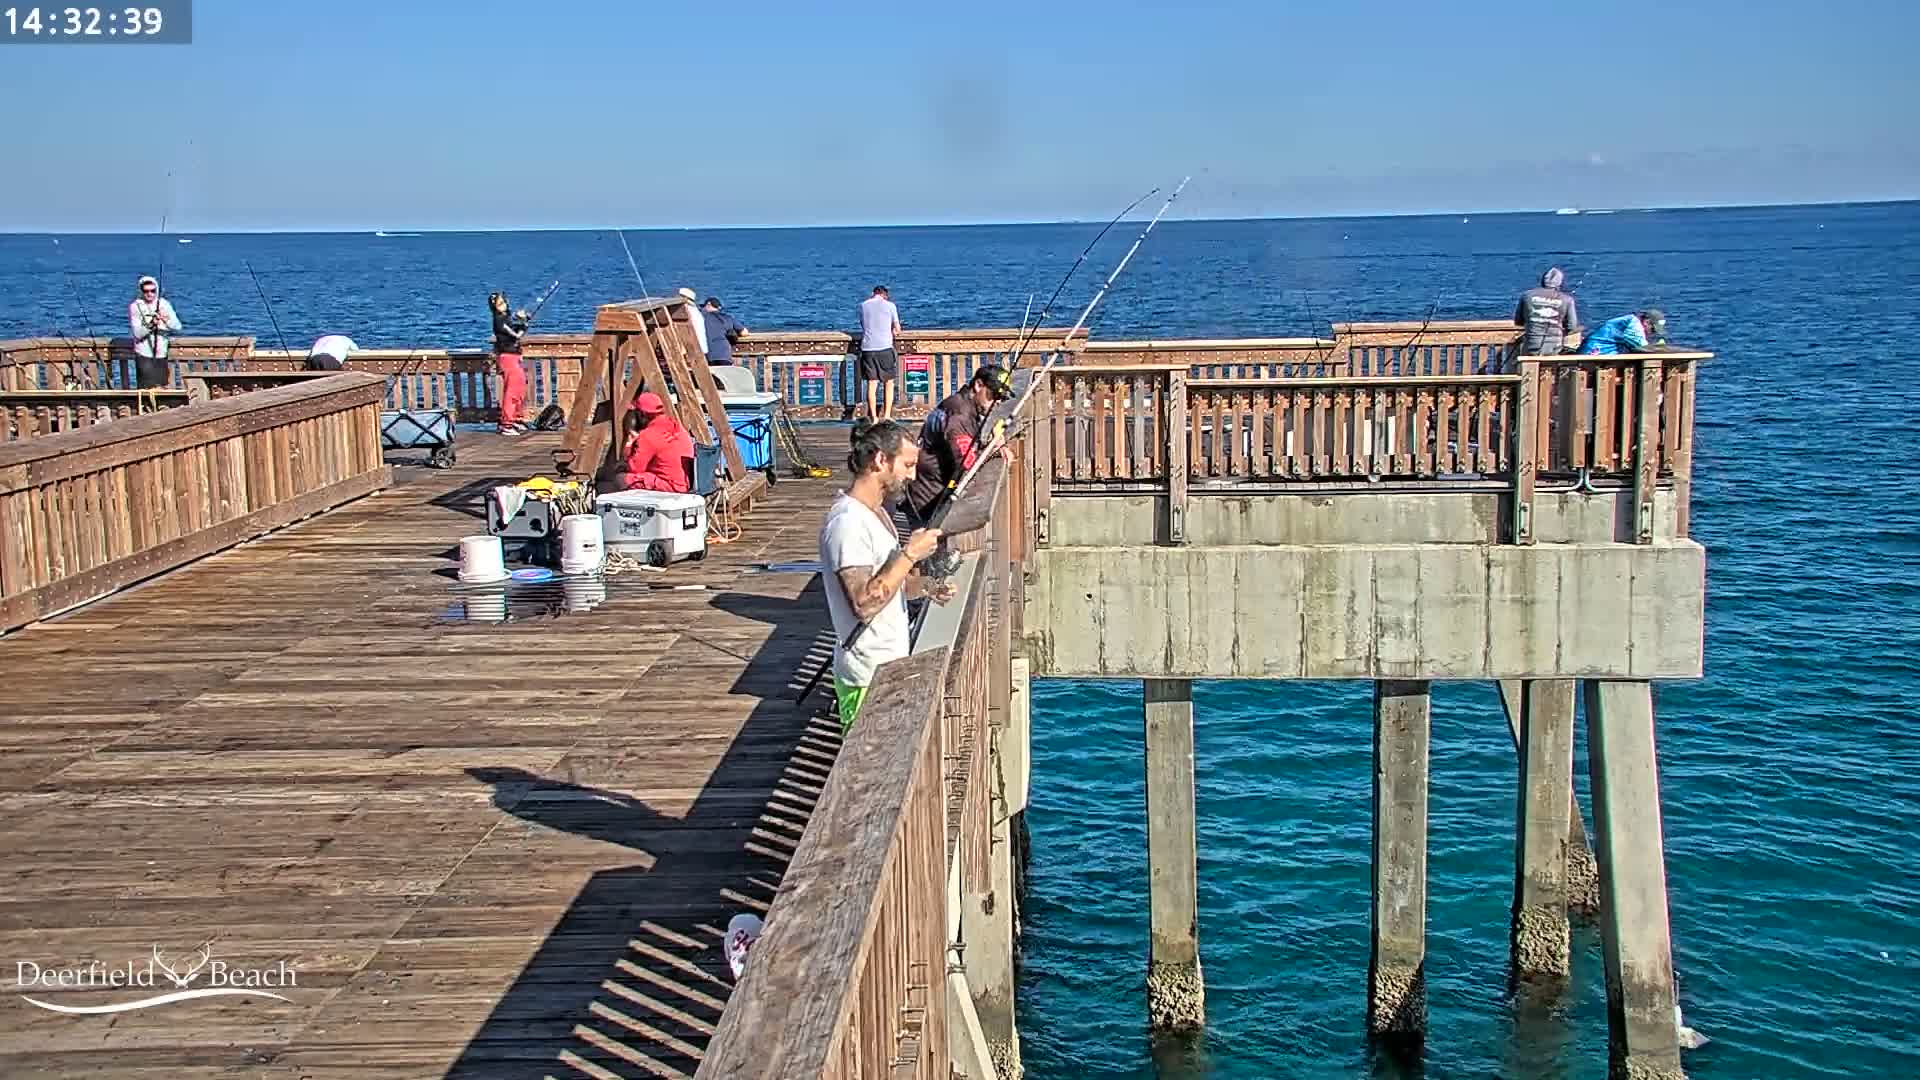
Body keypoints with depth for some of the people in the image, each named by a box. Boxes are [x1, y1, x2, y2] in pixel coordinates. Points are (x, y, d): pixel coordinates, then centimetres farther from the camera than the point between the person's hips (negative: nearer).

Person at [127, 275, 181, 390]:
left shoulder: (164, 304, 5)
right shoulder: (135, 306, -4)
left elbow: (177, 328, -1)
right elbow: (137, 333, -12)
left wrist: (166, 320, -21)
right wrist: (150, 325, -29)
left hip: (161, 354, 4)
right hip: (144, 355, -4)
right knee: (147, 389, -10)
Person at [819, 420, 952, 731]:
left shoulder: (876, 512, 11)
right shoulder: (847, 522, -22)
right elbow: (864, 603, -28)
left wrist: (923, 587, 2)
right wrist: (910, 555, -23)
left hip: (892, 665, 10)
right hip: (869, 679, -10)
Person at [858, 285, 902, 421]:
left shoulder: (863, 305, 7)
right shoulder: (889, 305, 1)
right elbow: (897, 330, 3)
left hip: (868, 348, 2)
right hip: (885, 348, -2)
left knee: (871, 383, 5)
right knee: (889, 382, 10)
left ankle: (873, 417, 3)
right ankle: (887, 415, 6)